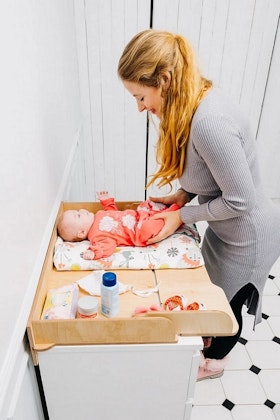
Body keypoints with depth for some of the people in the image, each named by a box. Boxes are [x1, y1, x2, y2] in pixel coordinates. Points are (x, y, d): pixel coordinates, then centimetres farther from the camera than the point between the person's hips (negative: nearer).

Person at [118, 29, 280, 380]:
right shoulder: (194, 101, -7)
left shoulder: (210, 122, -36)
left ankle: (214, 360, 49)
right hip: (224, 225, 8)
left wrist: (182, 215, -18)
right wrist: (183, 194, -6)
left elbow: (240, 201, -29)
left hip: (249, 236, -8)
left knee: (227, 302, 18)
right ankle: (213, 340, 58)